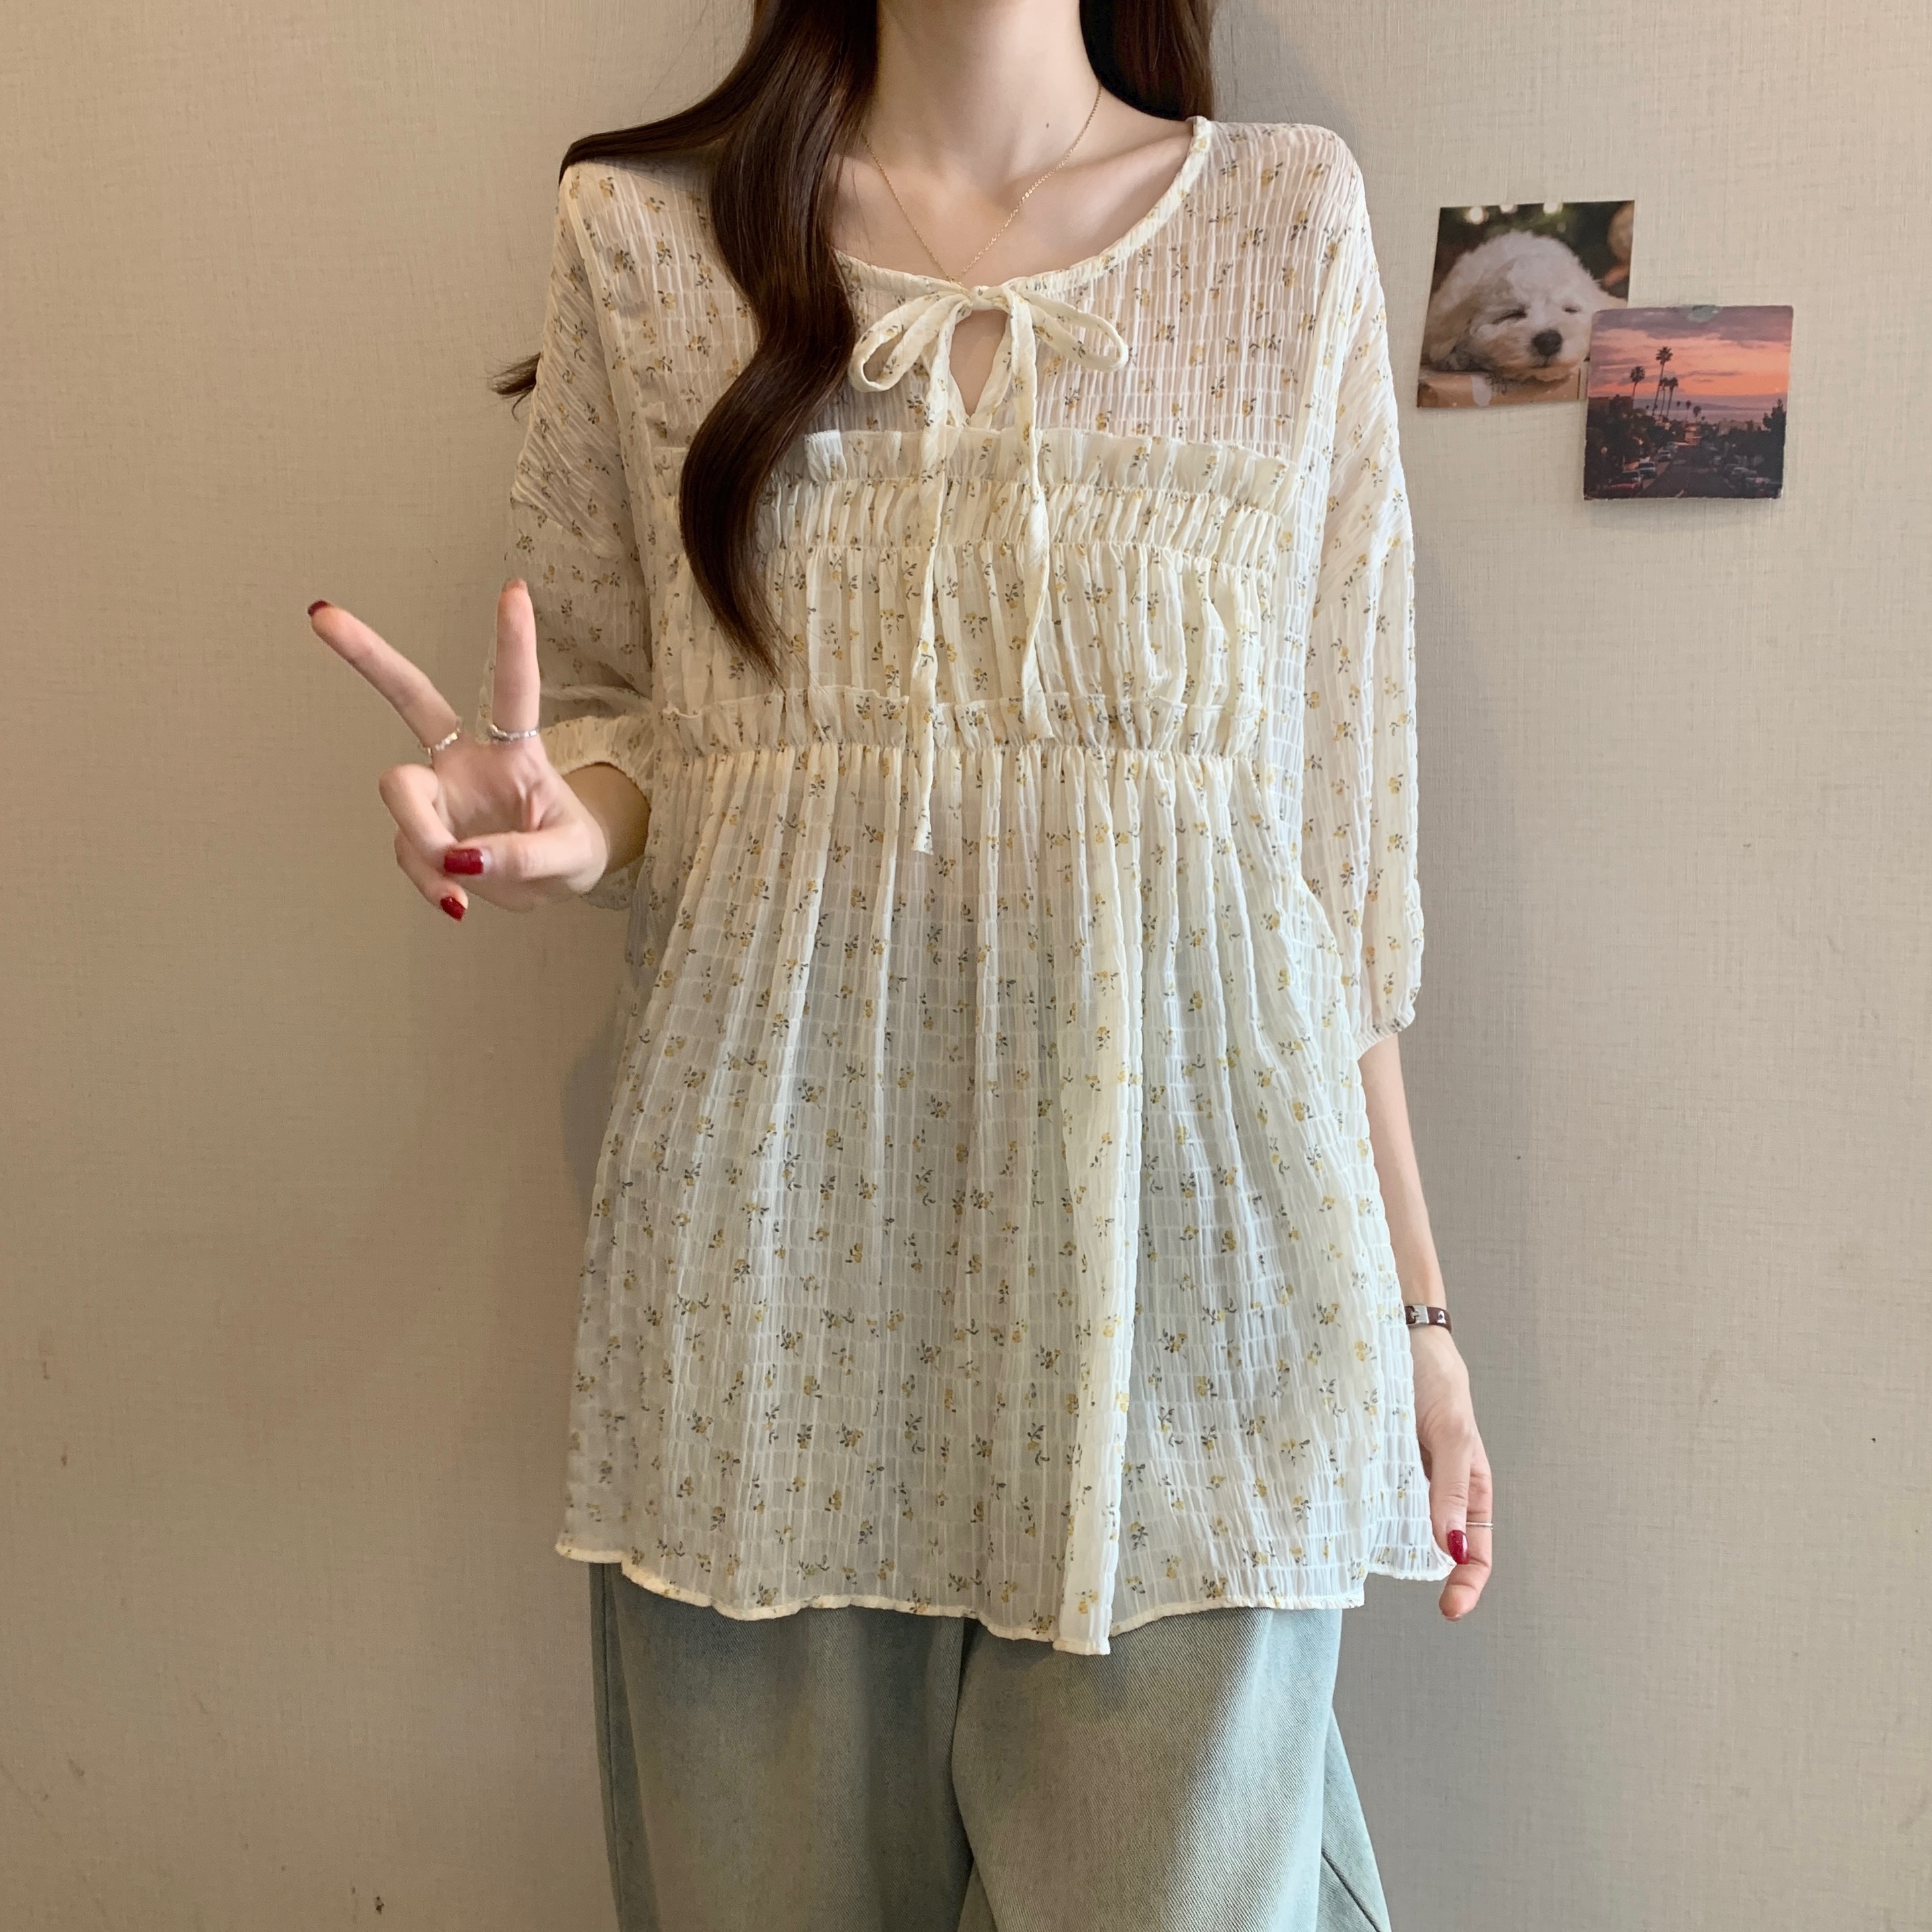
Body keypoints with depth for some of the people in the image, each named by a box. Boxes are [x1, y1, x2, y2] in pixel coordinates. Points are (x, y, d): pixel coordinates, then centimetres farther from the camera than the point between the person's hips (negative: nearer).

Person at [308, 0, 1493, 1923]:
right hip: (779, 1242, 1)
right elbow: (607, 722, 12)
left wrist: (1411, 1300, 7)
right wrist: (557, 822, -13)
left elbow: (1339, 822, 7)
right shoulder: (644, 231, 6)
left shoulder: (1291, 218, 7)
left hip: (1185, 1261, 1)